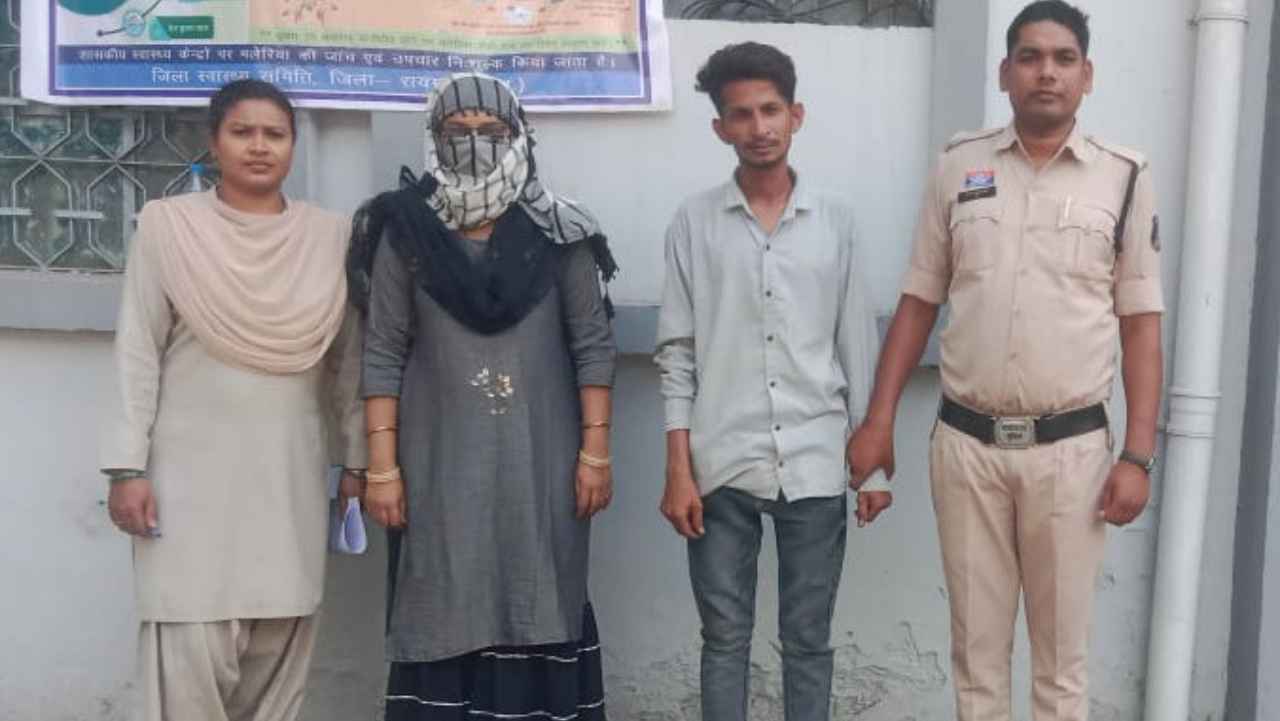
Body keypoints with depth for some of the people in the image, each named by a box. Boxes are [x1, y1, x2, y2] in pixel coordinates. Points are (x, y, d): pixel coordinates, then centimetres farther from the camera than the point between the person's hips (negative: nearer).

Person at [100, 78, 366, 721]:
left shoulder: (332, 235, 5)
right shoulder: (167, 223, 0)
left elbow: (348, 359, 9)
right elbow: (137, 353, -1)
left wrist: (357, 461, 9)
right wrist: (127, 466, -6)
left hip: (291, 478, 3)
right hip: (192, 475, -2)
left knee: (278, 657, 8)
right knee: (190, 656, -5)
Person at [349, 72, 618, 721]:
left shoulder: (558, 233, 3)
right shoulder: (406, 234, 3)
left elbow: (593, 344, 3)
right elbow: (383, 353, 1)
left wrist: (595, 452, -2)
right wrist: (381, 465, -4)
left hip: (540, 461, 0)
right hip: (441, 463, 0)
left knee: (537, 615, 5)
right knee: (443, 621, 3)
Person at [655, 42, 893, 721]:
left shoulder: (834, 219, 5)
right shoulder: (694, 221, 1)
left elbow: (857, 347, 7)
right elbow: (677, 354, 1)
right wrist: (679, 471, -4)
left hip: (815, 468, 1)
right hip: (722, 467, -1)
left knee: (808, 641, 11)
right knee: (724, 637, 10)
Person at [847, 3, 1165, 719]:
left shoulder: (1124, 178, 0)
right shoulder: (958, 167, 4)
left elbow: (1142, 327, 1)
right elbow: (918, 303, 7)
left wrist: (1138, 456, -5)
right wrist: (879, 419, 2)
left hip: (1071, 449, -1)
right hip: (966, 443, 1)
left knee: (1063, 652, 12)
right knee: (977, 641, 13)